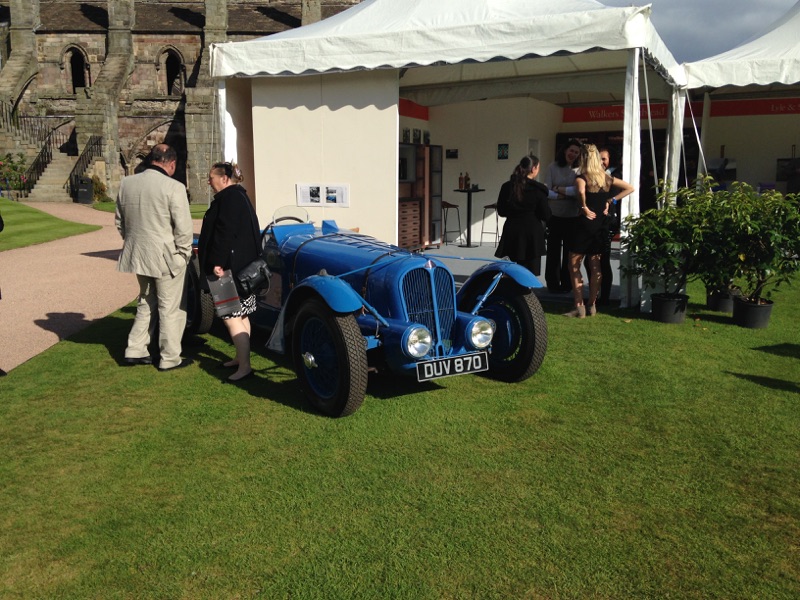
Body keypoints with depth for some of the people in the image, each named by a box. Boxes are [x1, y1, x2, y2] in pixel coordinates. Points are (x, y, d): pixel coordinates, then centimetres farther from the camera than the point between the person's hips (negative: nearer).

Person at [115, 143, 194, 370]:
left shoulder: (127, 183, 4)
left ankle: (135, 350, 23)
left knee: (146, 303, 22)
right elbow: (184, 228, -17)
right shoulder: (173, 187, -17)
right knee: (170, 308, 6)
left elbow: (119, 221, 13)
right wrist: (184, 252, -2)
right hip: (166, 257, -6)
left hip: (139, 255, 7)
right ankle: (170, 358, 14)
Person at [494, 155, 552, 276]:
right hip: (533, 234, -4)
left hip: (511, 233, 4)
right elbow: (546, 216, -7)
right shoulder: (539, 189, -10)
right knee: (530, 274, 4)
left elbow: (501, 211, 8)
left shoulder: (507, 186, 1)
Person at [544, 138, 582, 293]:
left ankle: (567, 283, 19)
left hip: (573, 217, 0)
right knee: (553, 251, 6)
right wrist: (564, 195, -17)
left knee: (570, 251, 8)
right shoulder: (553, 167, 0)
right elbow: (546, 191, -7)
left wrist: (560, 189, -12)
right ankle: (552, 283, 16)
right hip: (555, 216, 0)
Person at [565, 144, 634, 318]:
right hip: (602, 225, 6)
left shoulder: (582, 178, -11)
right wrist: (611, 200, 7)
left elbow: (581, 192, -33)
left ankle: (579, 307, -3)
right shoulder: (607, 178, 6)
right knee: (595, 266, 13)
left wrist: (585, 208, -19)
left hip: (586, 223, -6)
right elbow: (629, 188, 12)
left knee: (574, 265, 2)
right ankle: (592, 305, 17)